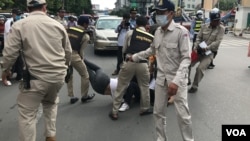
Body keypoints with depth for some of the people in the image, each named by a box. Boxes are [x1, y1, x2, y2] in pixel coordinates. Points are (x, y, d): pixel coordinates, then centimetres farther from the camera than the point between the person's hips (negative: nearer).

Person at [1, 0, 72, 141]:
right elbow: (68, 52, 14)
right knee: (51, 102, 29)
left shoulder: (19, 25, -3)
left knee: (27, 114, 7)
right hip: (58, 75, 5)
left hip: (36, 77, -5)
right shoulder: (58, 25, 7)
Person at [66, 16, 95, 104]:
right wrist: (82, 59, 19)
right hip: (74, 55, -5)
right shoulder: (85, 36, 2)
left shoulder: (69, 30, 15)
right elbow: (81, 50, 3)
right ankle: (84, 96, 24)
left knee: (69, 76, 23)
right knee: (85, 76, 14)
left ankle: (71, 97, 27)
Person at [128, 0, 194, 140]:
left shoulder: (181, 31, -16)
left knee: (183, 114, -2)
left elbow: (186, 58, -20)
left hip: (178, 78, -5)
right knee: (158, 112, 13)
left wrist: (176, 81, -30)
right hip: (161, 78, 6)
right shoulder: (158, 32, 4)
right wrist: (135, 57, 25)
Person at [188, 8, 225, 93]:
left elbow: (217, 42, -15)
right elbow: (199, 38, 3)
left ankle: (195, 87, 1)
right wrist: (195, 47, -14)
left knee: (200, 68, -18)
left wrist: (206, 48, -25)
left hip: (209, 53, -4)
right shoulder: (204, 26, 3)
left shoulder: (221, 28, -6)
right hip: (199, 51, 4)